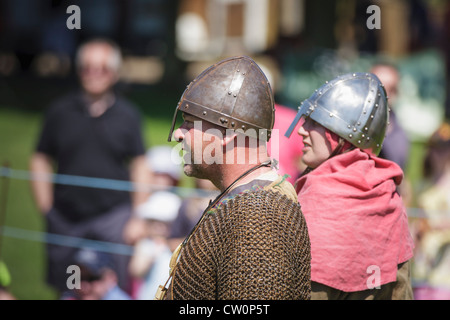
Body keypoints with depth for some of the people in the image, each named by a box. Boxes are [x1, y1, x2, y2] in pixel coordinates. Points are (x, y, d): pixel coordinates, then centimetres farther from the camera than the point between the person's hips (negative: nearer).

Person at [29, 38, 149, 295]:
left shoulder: (128, 114, 6)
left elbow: (140, 165, 7)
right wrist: (45, 207, 1)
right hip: (65, 217, 2)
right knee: (65, 291, 7)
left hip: (113, 215, -1)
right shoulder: (60, 111, 6)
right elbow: (40, 161, 9)